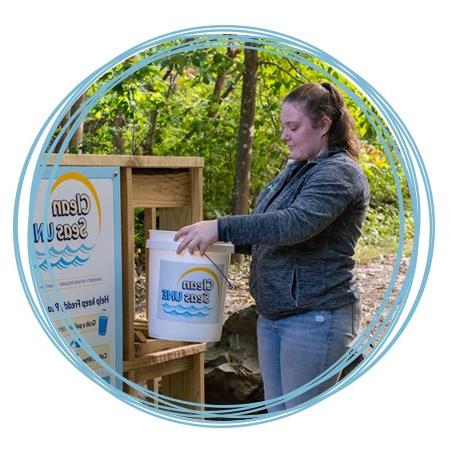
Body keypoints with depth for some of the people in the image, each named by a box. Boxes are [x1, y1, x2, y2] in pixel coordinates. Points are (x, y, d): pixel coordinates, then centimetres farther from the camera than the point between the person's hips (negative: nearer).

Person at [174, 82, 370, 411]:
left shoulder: (340, 173, -14)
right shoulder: (296, 171, 16)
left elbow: (295, 223, -30)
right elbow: (267, 234, 21)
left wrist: (221, 228, -31)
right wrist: (218, 238, 5)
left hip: (316, 317, -9)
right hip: (274, 314, 9)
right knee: (277, 413, 15)